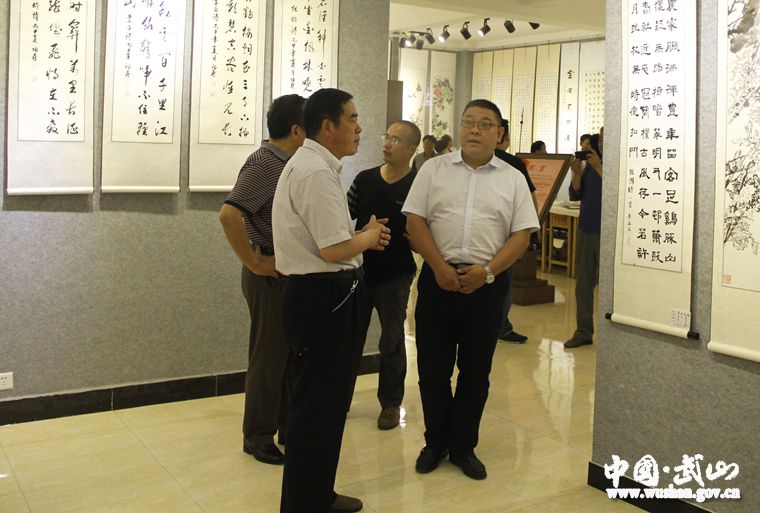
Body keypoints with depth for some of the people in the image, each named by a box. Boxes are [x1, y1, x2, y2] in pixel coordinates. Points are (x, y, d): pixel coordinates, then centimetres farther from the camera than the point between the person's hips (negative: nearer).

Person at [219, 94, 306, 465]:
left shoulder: (285, 164, 10)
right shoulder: (264, 163, -18)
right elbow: (229, 214, -29)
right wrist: (253, 263, -22)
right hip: (271, 275, -9)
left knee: (290, 353, 17)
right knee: (269, 357, 2)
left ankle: (288, 427, 31)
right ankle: (257, 437, 17)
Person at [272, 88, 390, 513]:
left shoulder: (309, 164, 15)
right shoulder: (317, 172, -19)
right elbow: (335, 249, -24)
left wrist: (365, 234, 11)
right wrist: (370, 236, -4)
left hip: (320, 296, 11)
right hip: (323, 298, -11)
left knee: (327, 403, 21)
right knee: (317, 408, 0)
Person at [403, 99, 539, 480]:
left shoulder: (513, 179, 6)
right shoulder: (434, 169, 5)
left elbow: (522, 234, 1)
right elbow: (415, 221, 0)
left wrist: (486, 271, -12)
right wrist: (440, 268, -11)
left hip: (486, 282, 1)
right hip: (438, 277, 0)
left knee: (476, 370, 9)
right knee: (433, 366, 7)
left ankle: (463, 446, 24)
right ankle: (436, 442, 25)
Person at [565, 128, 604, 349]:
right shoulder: (590, 164, 13)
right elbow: (575, 195, 11)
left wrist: (599, 168, -17)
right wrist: (577, 174, -6)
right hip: (585, 229, 6)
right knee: (583, 283, 7)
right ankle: (583, 331, 14)